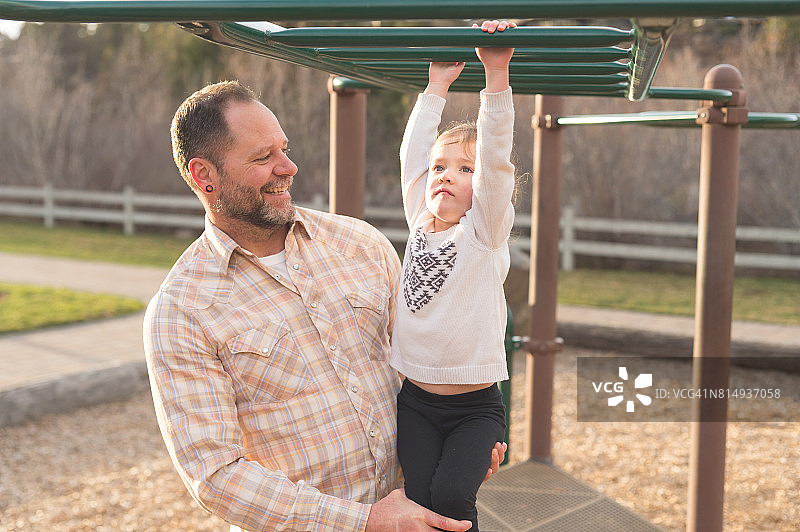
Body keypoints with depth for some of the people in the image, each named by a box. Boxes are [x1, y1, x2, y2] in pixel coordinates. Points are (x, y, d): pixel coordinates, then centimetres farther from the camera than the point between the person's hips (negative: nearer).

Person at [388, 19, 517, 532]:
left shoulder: (486, 231, -6)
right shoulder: (420, 223, 7)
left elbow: (495, 158, -18)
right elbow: (413, 153, 6)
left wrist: (497, 73, -26)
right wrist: (437, 86, 8)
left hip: (476, 406, -3)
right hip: (416, 399, 4)